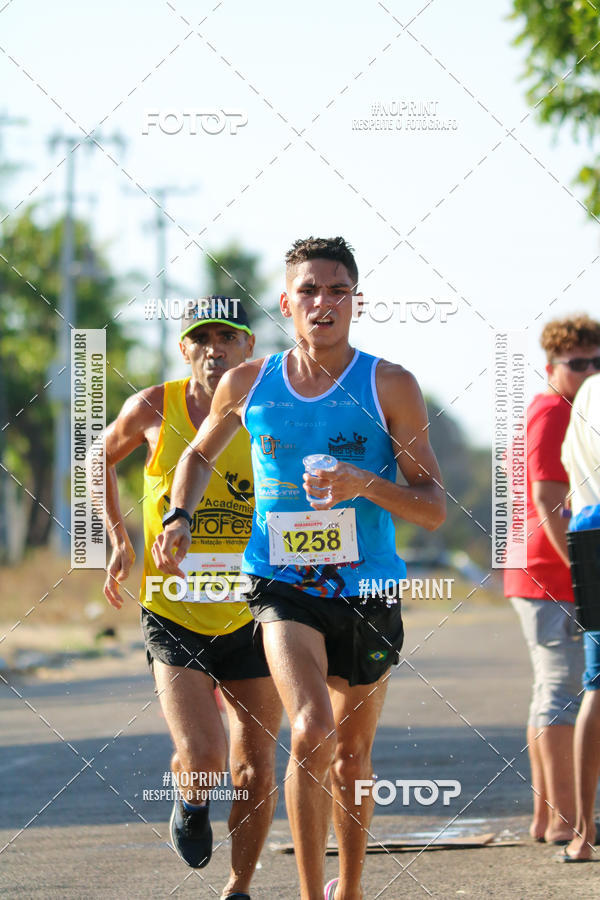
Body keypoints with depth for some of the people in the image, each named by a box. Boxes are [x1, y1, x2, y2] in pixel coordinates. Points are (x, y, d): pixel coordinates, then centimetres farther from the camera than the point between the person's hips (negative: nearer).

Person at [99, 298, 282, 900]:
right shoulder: (154, 409, -4)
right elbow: (102, 458, 18)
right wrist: (118, 541, 10)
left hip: (250, 619, 1)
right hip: (173, 618, -1)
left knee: (255, 768, 5)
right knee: (202, 758, -18)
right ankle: (190, 803, 19)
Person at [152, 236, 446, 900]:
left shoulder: (389, 386, -5)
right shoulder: (247, 385, 1)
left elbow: (434, 509, -7)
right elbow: (199, 454, 22)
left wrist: (363, 484, -23)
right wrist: (178, 519, 5)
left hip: (365, 592, 1)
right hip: (283, 588, -1)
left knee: (351, 756, 15)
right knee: (311, 733, -24)